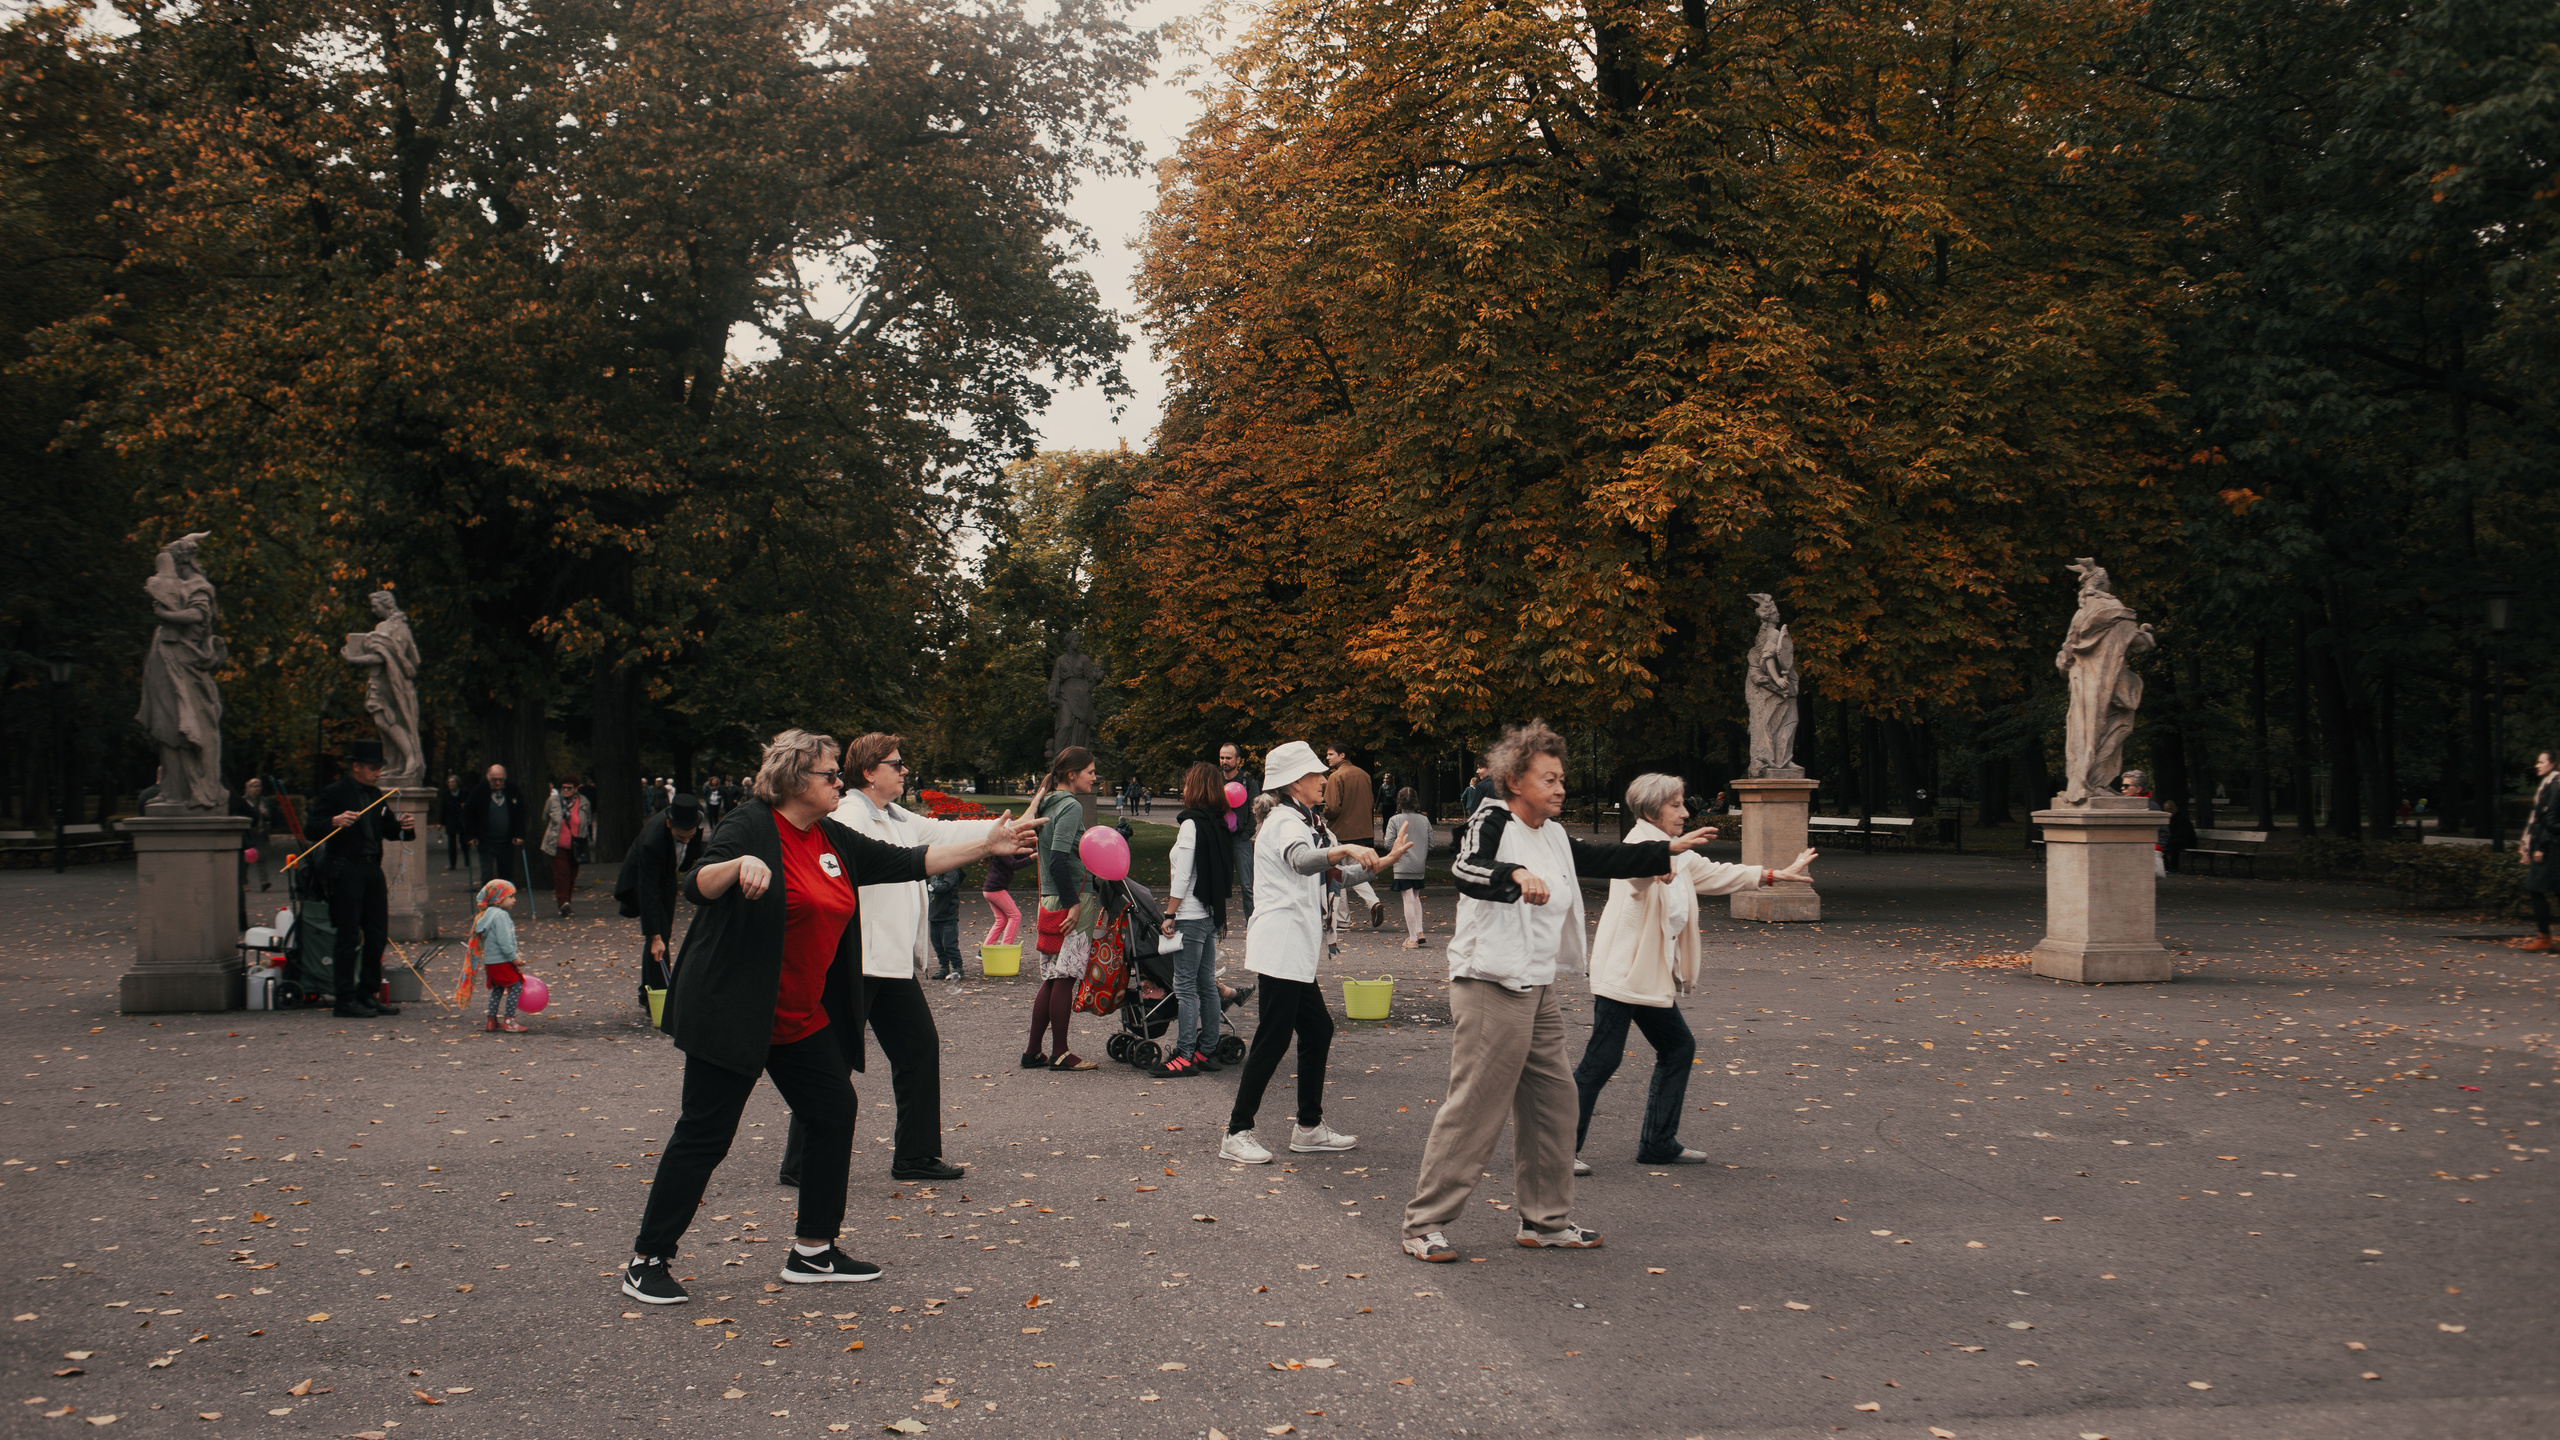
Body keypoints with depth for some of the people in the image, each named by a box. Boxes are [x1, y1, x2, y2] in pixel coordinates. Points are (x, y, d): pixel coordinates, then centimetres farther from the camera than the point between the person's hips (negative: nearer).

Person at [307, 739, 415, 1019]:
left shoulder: (375, 795, 16)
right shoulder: (334, 793, -6)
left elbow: (387, 828, 20)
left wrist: (401, 826, -2)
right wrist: (335, 821, -31)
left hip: (372, 870, 7)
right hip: (345, 871, -7)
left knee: (378, 935, 8)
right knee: (348, 937, -5)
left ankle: (368, 994, 18)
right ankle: (345, 999, 2)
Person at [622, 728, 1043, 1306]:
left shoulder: (834, 841, 10)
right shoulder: (750, 825, -12)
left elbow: (906, 862, 15)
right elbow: (698, 887, -24)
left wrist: (987, 845, 12)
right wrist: (741, 864, -44)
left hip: (802, 1016, 8)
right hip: (732, 1014, -8)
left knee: (834, 1112, 7)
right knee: (704, 1134, -5)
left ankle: (812, 1252, 18)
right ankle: (646, 1262, 6)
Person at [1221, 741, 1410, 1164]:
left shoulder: (1306, 822, 20)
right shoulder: (1285, 822, -12)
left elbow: (1340, 875, 28)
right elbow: (1301, 860, -36)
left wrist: (1383, 862, 17)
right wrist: (1345, 849, -51)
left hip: (1296, 949, 10)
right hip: (1280, 943, -10)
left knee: (1317, 1030, 13)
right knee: (1273, 1038, -9)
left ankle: (1309, 1128, 20)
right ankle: (1237, 1134, -7)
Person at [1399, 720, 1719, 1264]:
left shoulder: (1554, 839, 14)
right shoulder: (1492, 823, -12)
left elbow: (1605, 858, 25)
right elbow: (1465, 868, -32)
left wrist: (1671, 849, 23)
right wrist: (1516, 875, -50)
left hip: (1539, 992, 9)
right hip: (1490, 990, -9)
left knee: (1553, 1101, 13)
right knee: (1473, 1108, -8)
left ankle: (1546, 1221, 24)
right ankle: (1425, 1223, 1)